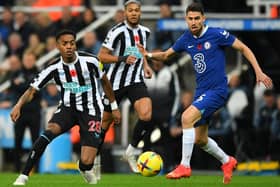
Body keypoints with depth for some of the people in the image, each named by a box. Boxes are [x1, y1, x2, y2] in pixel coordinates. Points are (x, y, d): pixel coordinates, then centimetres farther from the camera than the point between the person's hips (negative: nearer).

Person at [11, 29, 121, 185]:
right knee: (49, 132, -33)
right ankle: (24, 176, -27)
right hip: (68, 108, 1)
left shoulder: (90, 61, -12)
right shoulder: (54, 68, -9)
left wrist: (114, 107, 12)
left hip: (90, 111, -1)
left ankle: (85, 170, 26)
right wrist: (19, 105, -28)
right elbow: (32, 91, -8)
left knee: (86, 162, -15)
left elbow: (105, 81, 5)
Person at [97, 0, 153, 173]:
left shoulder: (145, 32, 6)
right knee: (106, 120, 8)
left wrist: (145, 65, 10)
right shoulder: (117, 32, -14)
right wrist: (123, 59, -25)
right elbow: (102, 56, -13)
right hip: (115, 82, -4)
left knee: (146, 115, -20)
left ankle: (131, 152, -1)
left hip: (136, 81, 4)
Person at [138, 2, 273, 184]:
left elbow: (244, 48, -5)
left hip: (217, 90, -7)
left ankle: (185, 166, -19)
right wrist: (149, 54, -4)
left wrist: (259, 72, -12)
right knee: (200, 140, 12)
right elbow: (166, 54, 18)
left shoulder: (217, 34, -12)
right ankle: (227, 161, 38)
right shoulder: (186, 39, 5)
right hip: (201, 91, 7)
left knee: (187, 117, -26)